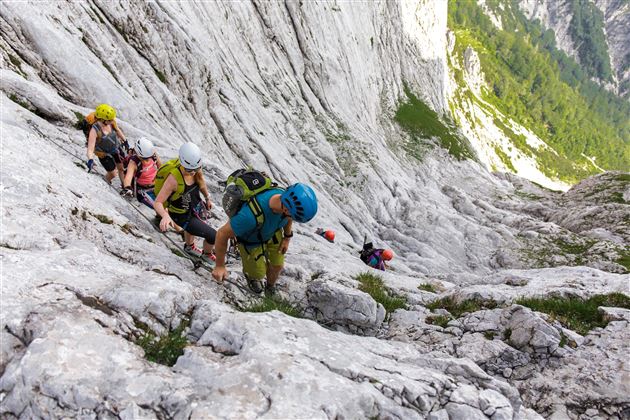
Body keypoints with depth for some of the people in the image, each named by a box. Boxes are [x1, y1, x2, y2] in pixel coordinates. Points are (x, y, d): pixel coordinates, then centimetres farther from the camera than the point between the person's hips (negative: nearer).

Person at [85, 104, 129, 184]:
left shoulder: (110, 122, -21)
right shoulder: (95, 130, -36)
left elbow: (117, 130, 3)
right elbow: (90, 149, -40)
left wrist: (125, 141, 16)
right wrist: (90, 160, -58)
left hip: (116, 147, 5)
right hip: (105, 154, -4)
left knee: (122, 168, 18)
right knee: (113, 174, 7)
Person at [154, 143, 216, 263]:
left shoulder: (195, 168, -21)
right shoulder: (173, 179, -40)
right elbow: (157, 203, -39)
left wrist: (207, 198, 15)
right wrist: (165, 216, -58)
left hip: (195, 205, 7)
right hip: (182, 216, -7)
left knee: (193, 227, 37)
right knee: (213, 236, -8)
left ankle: (190, 247, 70)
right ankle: (207, 255, 26)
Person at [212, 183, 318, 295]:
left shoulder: (288, 199, -33)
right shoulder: (251, 215, -49)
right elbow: (222, 234, -33)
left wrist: (287, 237, 3)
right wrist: (219, 266, -22)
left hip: (273, 233, 4)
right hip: (251, 241, -4)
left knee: (277, 266, 14)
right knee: (259, 273, 12)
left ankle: (270, 288, 48)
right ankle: (250, 274, 49)